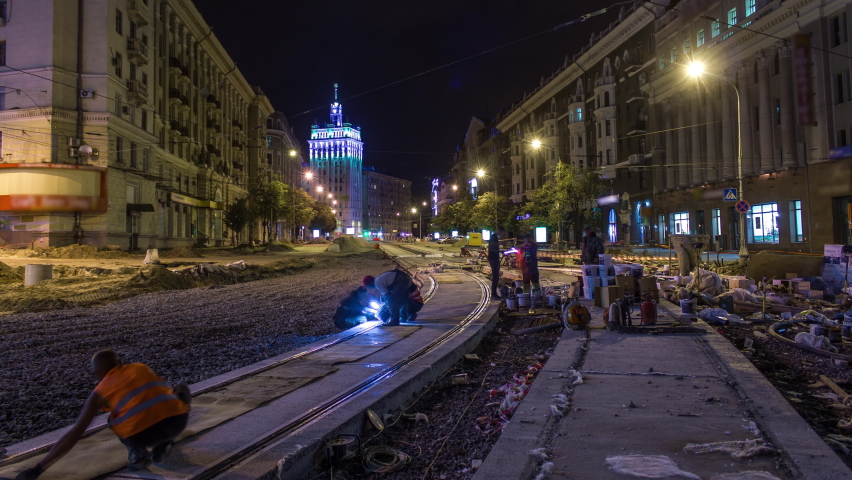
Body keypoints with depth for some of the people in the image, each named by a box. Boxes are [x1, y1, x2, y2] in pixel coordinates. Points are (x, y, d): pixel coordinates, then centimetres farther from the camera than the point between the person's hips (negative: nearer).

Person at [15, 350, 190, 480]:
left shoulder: (100, 392, 14)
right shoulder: (140, 368, 22)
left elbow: (75, 434, 13)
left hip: (143, 435, -1)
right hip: (177, 421, 1)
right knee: (181, 391, 33)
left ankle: (137, 452, 10)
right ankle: (164, 445, 22)